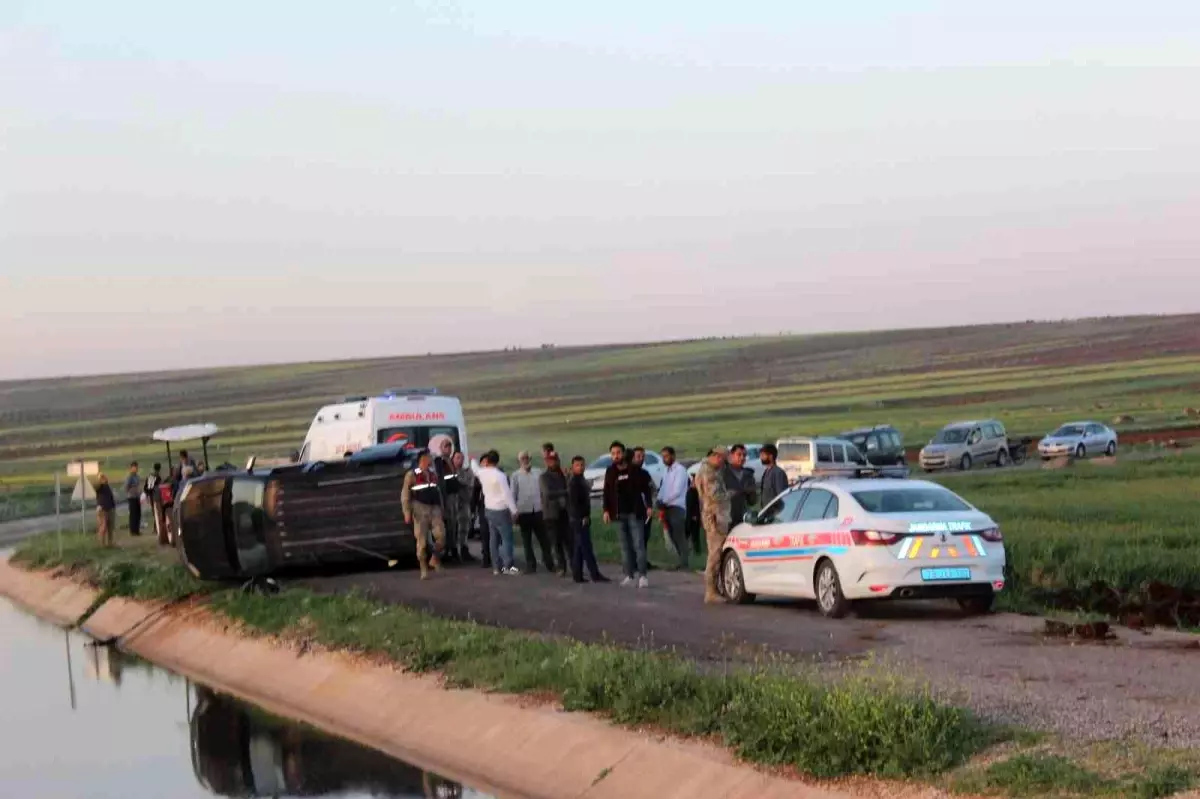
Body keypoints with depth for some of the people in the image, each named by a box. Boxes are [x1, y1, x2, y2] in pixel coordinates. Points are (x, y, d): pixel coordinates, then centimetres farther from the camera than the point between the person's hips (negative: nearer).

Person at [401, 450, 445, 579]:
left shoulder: (433, 474, 15)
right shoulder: (412, 475, -2)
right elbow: (405, 495, -5)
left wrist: (441, 511, 17)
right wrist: (407, 513, -13)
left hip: (435, 509, 4)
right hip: (420, 509, -4)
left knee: (441, 536, -9)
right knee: (422, 541, -3)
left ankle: (435, 559, 14)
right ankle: (424, 569, 5)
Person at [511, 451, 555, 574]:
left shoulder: (538, 473, 5)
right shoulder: (516, 475, 1)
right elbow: (513, 494, 0)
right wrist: (514, 513, -3)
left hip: (538, 510, 1)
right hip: (524, 511, -1)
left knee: (544, 539, 4)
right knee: (527, 541, 6)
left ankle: (549, 563, 15)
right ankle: (531, 565, 12)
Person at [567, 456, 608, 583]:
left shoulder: (581, 480, 18)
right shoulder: (573, 481, -13)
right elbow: (574, 502, -19)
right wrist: (583, 516, -20)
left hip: (582, 517, 10)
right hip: (579, 518, -10)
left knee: (579, 548, 10)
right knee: (586, 547, -10)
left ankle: (577, 575, 12)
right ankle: (595, 575, -13)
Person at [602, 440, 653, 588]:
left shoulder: (635, 471, -1)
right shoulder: (610, 472, 7)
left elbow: (646, 488, 1)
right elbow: (607, 493, 8)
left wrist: (649, 505, -9)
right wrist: (606, 510, -2)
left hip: (634, 513, -3)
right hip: (619, 514, 3)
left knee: (638, 544, -7)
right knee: (625, 546, 6)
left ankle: (642, 575, -8)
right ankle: (629, 575, 9)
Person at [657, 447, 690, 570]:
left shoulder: (679, 470, -7)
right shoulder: (667, 471, 19)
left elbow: (677, 491, -15)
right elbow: (664, 489, 19)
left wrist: (664, 501, -12)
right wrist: (660, 499, 0)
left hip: (677, 507, -8)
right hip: (667, 507, 8)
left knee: (679, 536, -10)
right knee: (673, 536, 6)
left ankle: (683, 562, -10)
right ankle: (681, 561, 10)